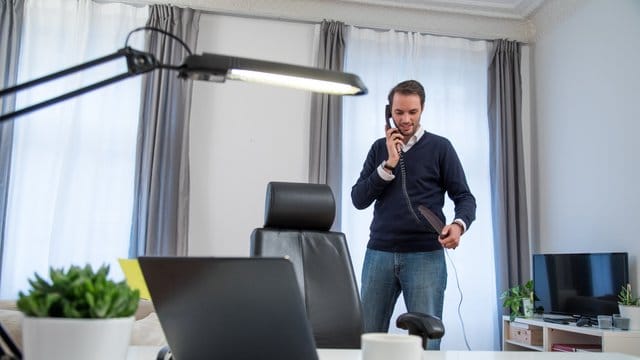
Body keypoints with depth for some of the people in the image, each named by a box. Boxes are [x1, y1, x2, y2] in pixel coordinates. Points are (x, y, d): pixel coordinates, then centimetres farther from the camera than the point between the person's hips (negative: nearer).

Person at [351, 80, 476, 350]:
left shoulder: (439, 147, 4)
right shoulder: (379, 148, 12)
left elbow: (464, 197, 2)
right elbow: (358, 200, 4)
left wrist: (459, 224, -20)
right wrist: (389, 164, -7)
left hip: (426, 255, -2)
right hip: (379, 253, 3)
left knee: (426, 340, -1)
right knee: (367, 336, 6)